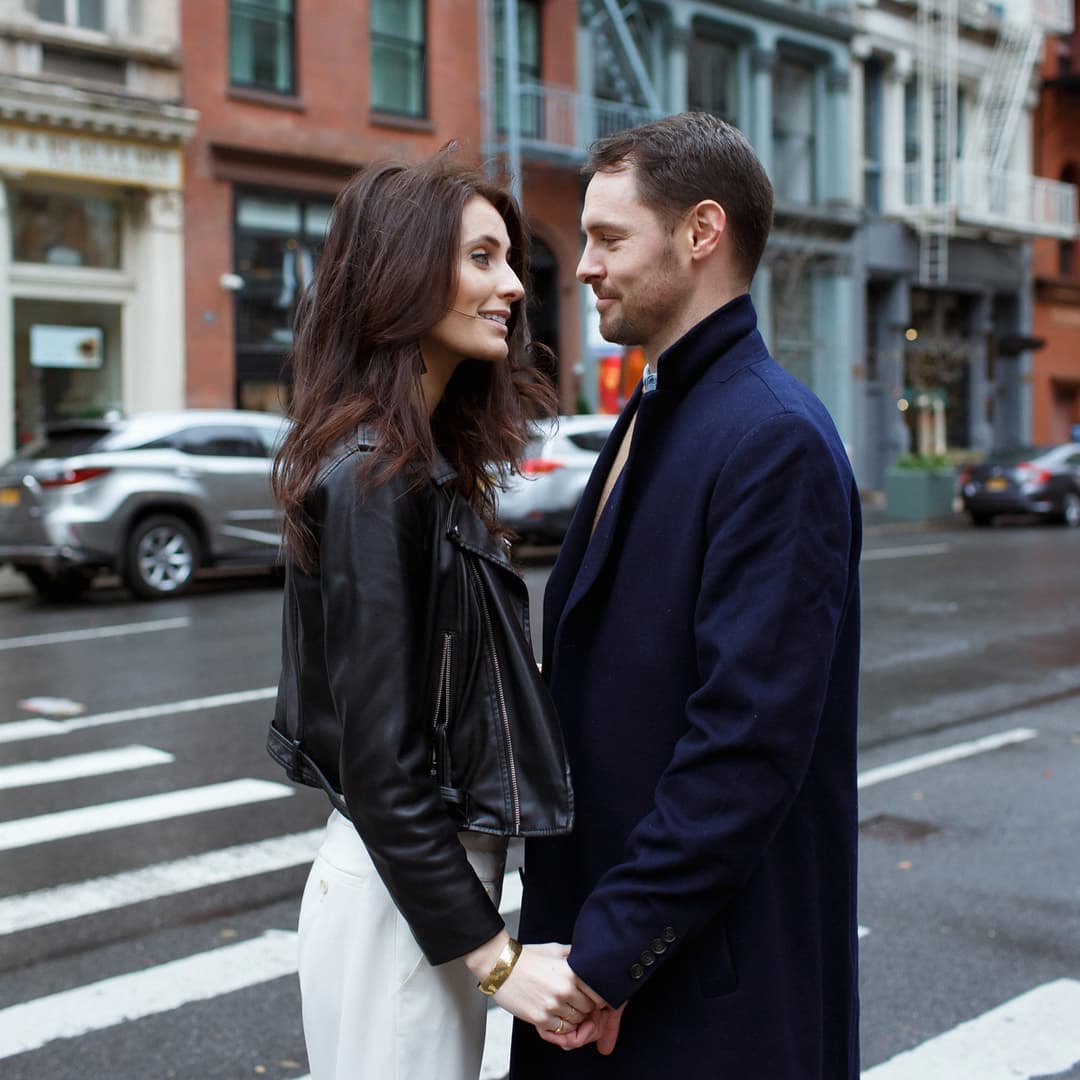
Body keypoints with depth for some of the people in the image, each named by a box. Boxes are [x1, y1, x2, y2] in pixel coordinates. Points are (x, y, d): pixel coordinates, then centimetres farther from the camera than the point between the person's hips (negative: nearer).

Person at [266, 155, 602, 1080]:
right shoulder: (372, 480, -20)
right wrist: (493, 956, -18)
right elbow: (379, 759, -21)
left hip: (430, 872, 9)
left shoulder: (426, 465, 7)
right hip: (403, 899, -9)